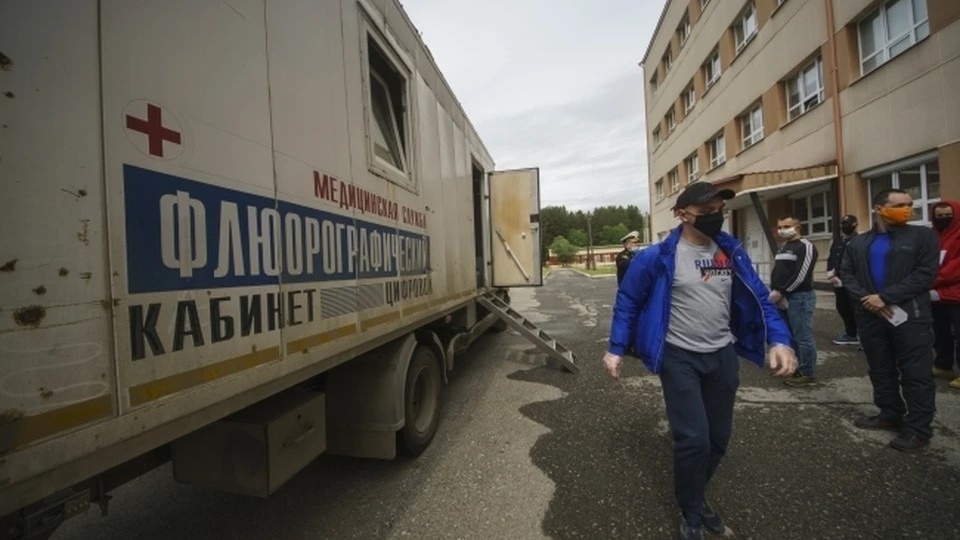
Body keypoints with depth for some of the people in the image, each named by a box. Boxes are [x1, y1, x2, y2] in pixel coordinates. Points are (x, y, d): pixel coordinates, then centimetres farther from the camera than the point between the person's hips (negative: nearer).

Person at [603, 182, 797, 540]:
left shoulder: (731, 252, 1)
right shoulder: (658, 257, -15)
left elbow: (758, 298, 6)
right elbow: (628, 302, -9)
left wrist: (779, 340, -9)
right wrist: (616, 348, -13)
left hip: (723, 355, 6)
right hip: (680, 358, -5)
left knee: (718, 437, 16)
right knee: (694, 438, -5)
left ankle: (696, 497, 42)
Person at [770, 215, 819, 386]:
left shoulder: (805, 246, -8)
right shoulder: (783, 248, 17)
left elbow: (801, 275, -17)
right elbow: (776, 272, 15)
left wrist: (781, 292, -15)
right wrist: (774, 292, -1)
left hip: (800, 297, -8)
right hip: (783, 298, 8)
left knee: (803, 337, -3)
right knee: (790, 335, 14)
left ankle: (808, 374, 7)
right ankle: (800, 367, 26)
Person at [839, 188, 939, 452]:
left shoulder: (923, 236, 2)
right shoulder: (858, 242, 10)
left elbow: (925, 274, -7)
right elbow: (846, 273, 4)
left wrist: (884, 297, -14)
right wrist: (867, 299, -11)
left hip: (911, 316, -3)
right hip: (870, 315, 3)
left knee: (915, 374, 2)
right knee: (880, 370, 13)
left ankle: (918, 428, 13)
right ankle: (890, 415, 27)